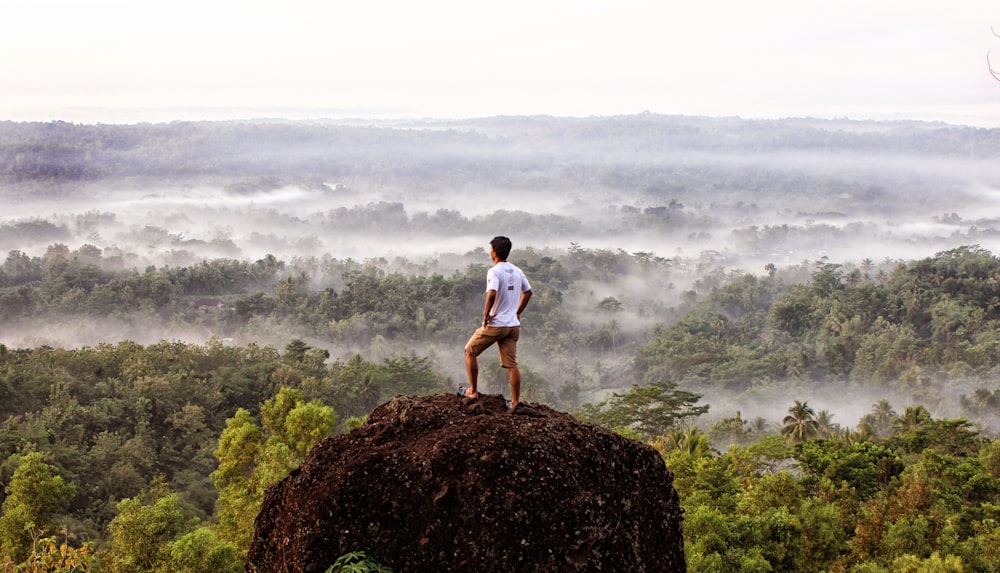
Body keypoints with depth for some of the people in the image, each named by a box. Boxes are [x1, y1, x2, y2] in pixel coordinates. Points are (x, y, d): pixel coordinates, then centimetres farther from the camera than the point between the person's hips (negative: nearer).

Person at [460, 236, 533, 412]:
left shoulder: (494, 271, -14)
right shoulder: (517, 271, 9)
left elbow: (492, 294, -29)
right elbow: (528, 292, 21)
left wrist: (486, 316, -18)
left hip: (495, 324, -6)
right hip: (513, 325, 6)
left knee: (470, 351, 13)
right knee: (511, 364, 8)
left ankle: (473, 391, 15)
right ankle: (515, 402, 6)